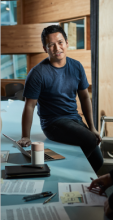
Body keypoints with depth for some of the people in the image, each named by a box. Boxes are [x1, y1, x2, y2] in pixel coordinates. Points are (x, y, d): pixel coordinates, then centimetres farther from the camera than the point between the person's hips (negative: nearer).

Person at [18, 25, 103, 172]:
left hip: (75, 119, 6)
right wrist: (26, 137, -15)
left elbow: (85, 97, 8)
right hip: (53, 123, -6)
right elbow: (29, 106, -12)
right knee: (91, 140, -27)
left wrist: (92, 127, 5)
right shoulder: (38, 73, -15)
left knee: (97, 161, 2)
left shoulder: (76, 67, 2)